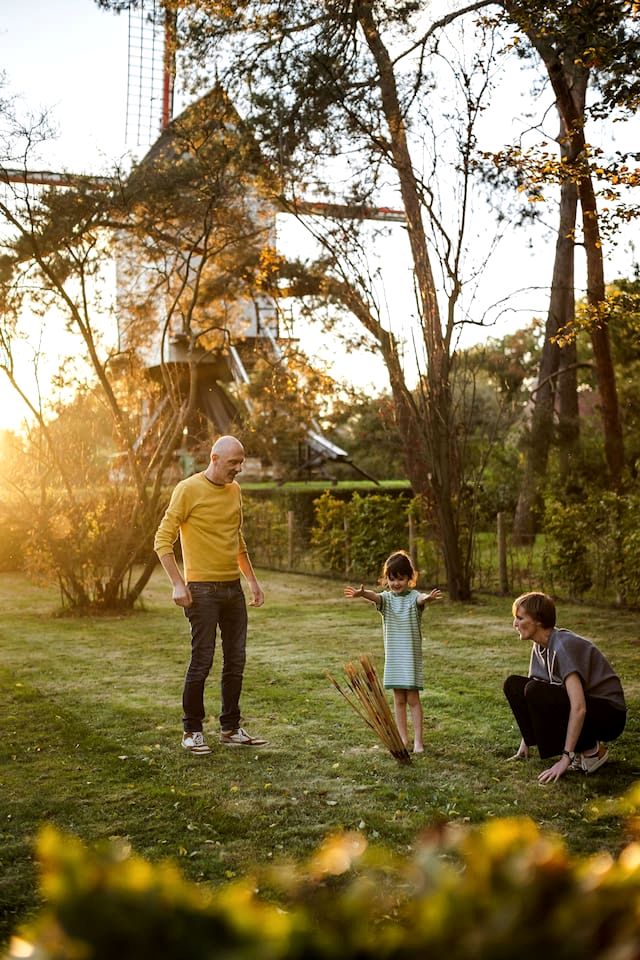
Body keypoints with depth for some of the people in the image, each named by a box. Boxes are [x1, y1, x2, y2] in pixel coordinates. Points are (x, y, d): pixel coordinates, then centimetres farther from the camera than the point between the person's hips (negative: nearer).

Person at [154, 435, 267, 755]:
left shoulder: (234, 490, 12)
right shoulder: (188, 489, -9)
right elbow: (163, 540, -10)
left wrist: (252, 580, 18)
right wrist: (178, 583, -17)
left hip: (233, 588, 7)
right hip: (203, 590, -7)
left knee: (236, 662, 9)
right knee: (202, 662, -2)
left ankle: (231, 729, 20)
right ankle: (192, 731, 12)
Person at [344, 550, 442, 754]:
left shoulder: (414, 597, -6)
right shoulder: (386, 598, 1)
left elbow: (422, 599, -30)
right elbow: (374, 596, -22)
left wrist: (429, 598, -56)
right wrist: (361, 593, -46)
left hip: (412, 655, -3)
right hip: (393, 656, 3)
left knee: (413, 698, -1)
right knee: (399, 699, 10)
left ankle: (418, 740, 4)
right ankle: (403, 737, 19)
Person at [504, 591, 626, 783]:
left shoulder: (564, 645, -25)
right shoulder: (539, 647, 2)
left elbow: (579, 708, -31)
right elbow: (531, 698, 9)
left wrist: (565, 758, -31)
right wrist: (525, 745, 7)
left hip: (609, 714, -8)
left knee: (536, 692, -29)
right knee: (514, 685, -4)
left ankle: (591, 751, -12)